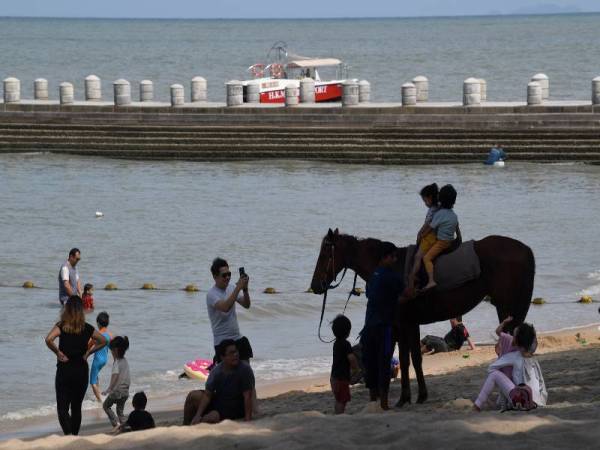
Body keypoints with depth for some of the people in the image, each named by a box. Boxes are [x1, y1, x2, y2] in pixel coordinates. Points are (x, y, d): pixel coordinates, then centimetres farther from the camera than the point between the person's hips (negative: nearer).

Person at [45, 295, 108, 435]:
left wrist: (58, 352, -11)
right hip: (82, 370, 3)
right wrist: (88, 352, 9)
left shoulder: (61, 326, -9)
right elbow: (103, 341, 12)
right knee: (76, 407, 16)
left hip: (64, 370, -3)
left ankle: (68, 434, -23)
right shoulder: (87, 328, 2)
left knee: (62, 407, -2)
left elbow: (49, 340, -26)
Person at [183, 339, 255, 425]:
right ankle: (186, 426, 7)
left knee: (210, 418, -29)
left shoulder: (245, 369, -22)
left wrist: (248, 419, -29)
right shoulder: (216, 370, -8)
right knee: (193, 396, -9)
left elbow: (247, 396, -24)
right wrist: (198, 415, -19)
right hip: (217, 402, 5)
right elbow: (207, 394, -8)